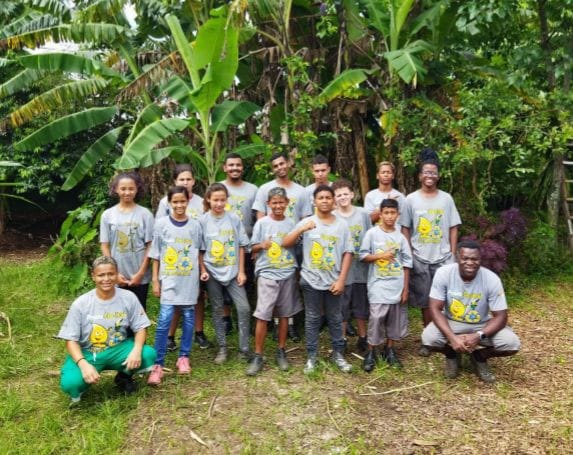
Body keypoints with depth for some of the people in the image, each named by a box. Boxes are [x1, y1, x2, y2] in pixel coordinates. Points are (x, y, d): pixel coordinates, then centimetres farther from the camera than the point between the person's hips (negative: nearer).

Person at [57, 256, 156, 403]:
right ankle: (87, 379, 8)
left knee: (148, 355, -26)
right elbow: (71, 340, -10)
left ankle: (124, 376, 8)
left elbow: (140, 328, -4)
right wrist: (83, 364, -28)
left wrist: (136, 350, -25)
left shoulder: (128, 297, -8)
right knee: (70, 383, -32)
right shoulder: (80, 303, -12)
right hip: (87, 353, -2)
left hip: (118, 349, 2)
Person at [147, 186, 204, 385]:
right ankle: (158, 364, -2)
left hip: (190, 279, 2)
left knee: (189, 318, 8)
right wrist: (155, 280, -1)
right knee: (164, 320, -9)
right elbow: (155, 254, 2)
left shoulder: (195, 225, 3)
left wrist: (202, 272, 7)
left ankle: (184, 357, 23)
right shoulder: (161, 224, -1)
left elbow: (199, 253, 10)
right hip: (169, 279, -2)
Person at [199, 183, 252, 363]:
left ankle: (244, 349, 5)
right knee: (218, 310, 9)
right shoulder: (203, 221, -5)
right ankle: (222, 348, 21)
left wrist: (241, 271, -2)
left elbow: (241, 246, 2)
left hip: (233, 271, 1)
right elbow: (199, 250, -1)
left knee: (244, 308, -5)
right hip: (213, 273, 0)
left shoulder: (234, 219, -2)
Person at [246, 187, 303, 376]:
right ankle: (258, 356, 3)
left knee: (284, 314, 9)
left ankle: (281, 352, 22)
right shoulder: (262, 223, -2)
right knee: (262, 315, -7)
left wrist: (297, 270, 3)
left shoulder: (291, 224, 6)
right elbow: (253, 248, 0)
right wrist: (262, 245, -22)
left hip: (288, 274, 3)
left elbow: (296, 248, 13)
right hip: (267, 274, -3)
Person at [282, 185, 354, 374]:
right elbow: (285, 243, -7)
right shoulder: (306, 222, -2)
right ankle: (312, 355, 19)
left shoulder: (342, 225, 1)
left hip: (333, 281, 1)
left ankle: (338, 353, 25)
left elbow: (347, 253, -1)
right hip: (311, 280, -1)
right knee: (312, 318, 8)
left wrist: (341, 280, -7)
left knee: (335, 318, 12)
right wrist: (302, 229, -23)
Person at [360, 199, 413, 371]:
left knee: (395, 319, 9)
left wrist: (405, 288, 4)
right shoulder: (372, 233, -3)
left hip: (396, 286, 3)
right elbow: (363, 256, -2)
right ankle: (371, 353, 7)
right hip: (378, 285, -3)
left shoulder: (400, 237, 4)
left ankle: (389, 350, 25)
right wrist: (380, 256, -17)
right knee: (376, 318, -6)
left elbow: (406, 264, 7)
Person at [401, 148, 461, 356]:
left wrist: (453, 254, 0)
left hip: (443, 257, 1)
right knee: (425, 300, 7)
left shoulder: (446, 198, 4)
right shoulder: (411, 199, 0)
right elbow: (405, 229, 2)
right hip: (420, 259, 0)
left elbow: (453, 228, 5)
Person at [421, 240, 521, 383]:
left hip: (482, 325, 1)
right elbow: (435, 309, -20)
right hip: (451, 322, 0)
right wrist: (452, 337, -33)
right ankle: (452, 356, 8)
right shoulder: (443, 273, -22)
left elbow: (500, 316, -16)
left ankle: (479, 357, 10)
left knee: (512, 343, -24)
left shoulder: (492, 279, -21)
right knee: (429, 337, -30)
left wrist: (478, 336, -33)